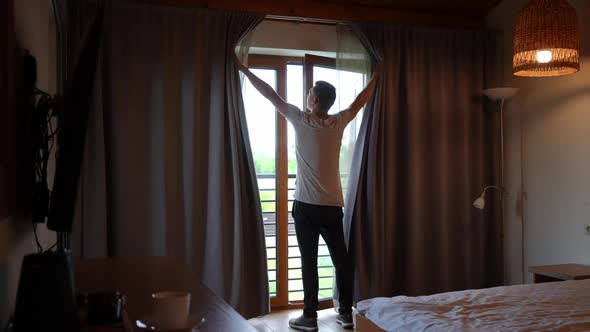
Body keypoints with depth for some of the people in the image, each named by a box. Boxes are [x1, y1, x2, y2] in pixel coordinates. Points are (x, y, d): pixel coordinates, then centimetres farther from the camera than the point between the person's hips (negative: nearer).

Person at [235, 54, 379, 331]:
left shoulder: (301, 120, -7)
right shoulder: (339, 122, 3)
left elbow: (270, 95, 0)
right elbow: (360, 101, 19)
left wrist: (243, 69, 10)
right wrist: (376, 76, 35)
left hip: (306, 205, -4)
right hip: (332, 205, 4)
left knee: (309, 262, 1)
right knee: (341, 259, 11)